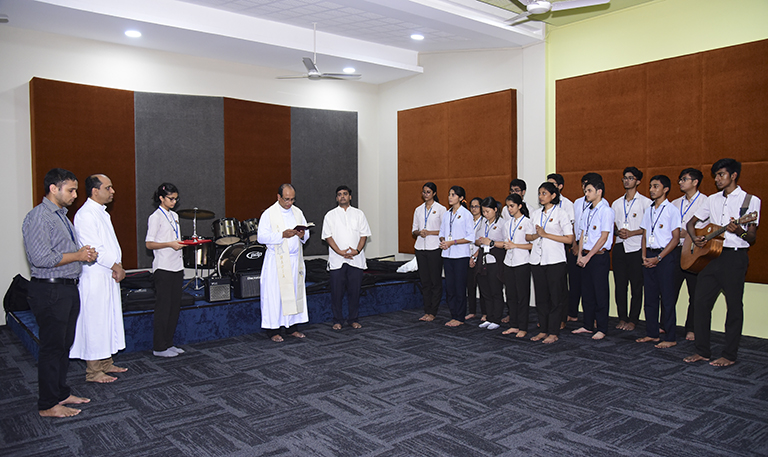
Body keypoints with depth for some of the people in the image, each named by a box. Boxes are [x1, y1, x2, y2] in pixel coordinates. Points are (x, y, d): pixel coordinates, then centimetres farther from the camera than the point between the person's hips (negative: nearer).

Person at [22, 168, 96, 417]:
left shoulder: (62, 215, 16)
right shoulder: (39, 217, -15)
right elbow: (41, 258, -24)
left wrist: (85, 253, 6)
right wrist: (78, 255, -15)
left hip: (68, 288, 10)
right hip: (50, 291, -10)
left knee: (65, 344, 16)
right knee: (52, 347, -1)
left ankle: (61, 393, 29)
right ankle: (48, 405, 10)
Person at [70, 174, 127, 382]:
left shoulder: (102, 212, 15)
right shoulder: (85, 215, -16)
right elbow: (93, 250, -21)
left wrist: (117, 267, 0)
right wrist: (116, 266, -11)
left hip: (109, 277, 10)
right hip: (94, 278, -10)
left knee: (109, 321, 16)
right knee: (95, 323, -1)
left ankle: (105, 363, 28)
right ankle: (93, 371, 9)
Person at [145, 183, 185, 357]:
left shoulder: (174, 216, 16)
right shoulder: (155, 217, -8)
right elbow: (149, 244, -12)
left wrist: (185, 242, 7)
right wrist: (170, 244, -22)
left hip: (177, 267, 8)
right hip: (163, 269, -8)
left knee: (175, 306, 10)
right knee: (163, 308, -3)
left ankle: (168, 343, 20)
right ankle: (159, 347, 6)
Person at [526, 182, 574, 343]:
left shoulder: (561, 214, -3)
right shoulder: (535, 214, 13)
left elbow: (569, 238, -9)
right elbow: (527, 236, 15)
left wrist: (545, 234, -13)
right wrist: (536, 235, -8)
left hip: (555, 261, -5)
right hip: (537, 260, 5)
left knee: (555, 297, 0)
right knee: (541, 296, 8)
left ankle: (554, 332, 8)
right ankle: (543, 330, 18)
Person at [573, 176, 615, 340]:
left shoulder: (606, 211, -11)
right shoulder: (587, 211, 12)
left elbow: (603, 237, -15)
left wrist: (588, 256, -14)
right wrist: (580, 254, 4)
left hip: (599, 257, -7)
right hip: (586, 256, 7)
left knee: (600, 294, -1)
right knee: (586, 292, 12)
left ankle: (602, 329, 8)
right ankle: (588, 326, 22)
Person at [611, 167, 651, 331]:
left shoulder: (645, 202, 0)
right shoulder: (616, 203, 15)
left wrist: (631, 233, -14)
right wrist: (618, 232, -4)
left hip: (636, 248, -4)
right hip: (619, 248, 4)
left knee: (636, 286, 1)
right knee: (619, 285, 5)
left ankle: (633, 319, 10)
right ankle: (622, 317, 15)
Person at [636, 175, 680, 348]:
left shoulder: (671, 210, -6)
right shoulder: (649, 210, 13)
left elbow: (675, 238, -9)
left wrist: (658, 258, -13)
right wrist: (644, 256, 2)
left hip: (666, 256, -6)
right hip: (649, 257, 6)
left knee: (667, 298, -2)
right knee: (650, 296, 9)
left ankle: (670, 338, 6)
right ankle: (652, 333, 18)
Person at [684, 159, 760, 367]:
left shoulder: (750, 200, -1)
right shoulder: (713, 200, 14)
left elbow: (752, 239, -5)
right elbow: (691, 222, 19)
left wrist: (740, 231, -27)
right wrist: (695, 238, -1)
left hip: (735, 257, -5)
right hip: (710, 254, 5)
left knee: (734, 305, 1)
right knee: (701, 302, 4)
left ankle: (730, 355, 11)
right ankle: (702, 351, 13)